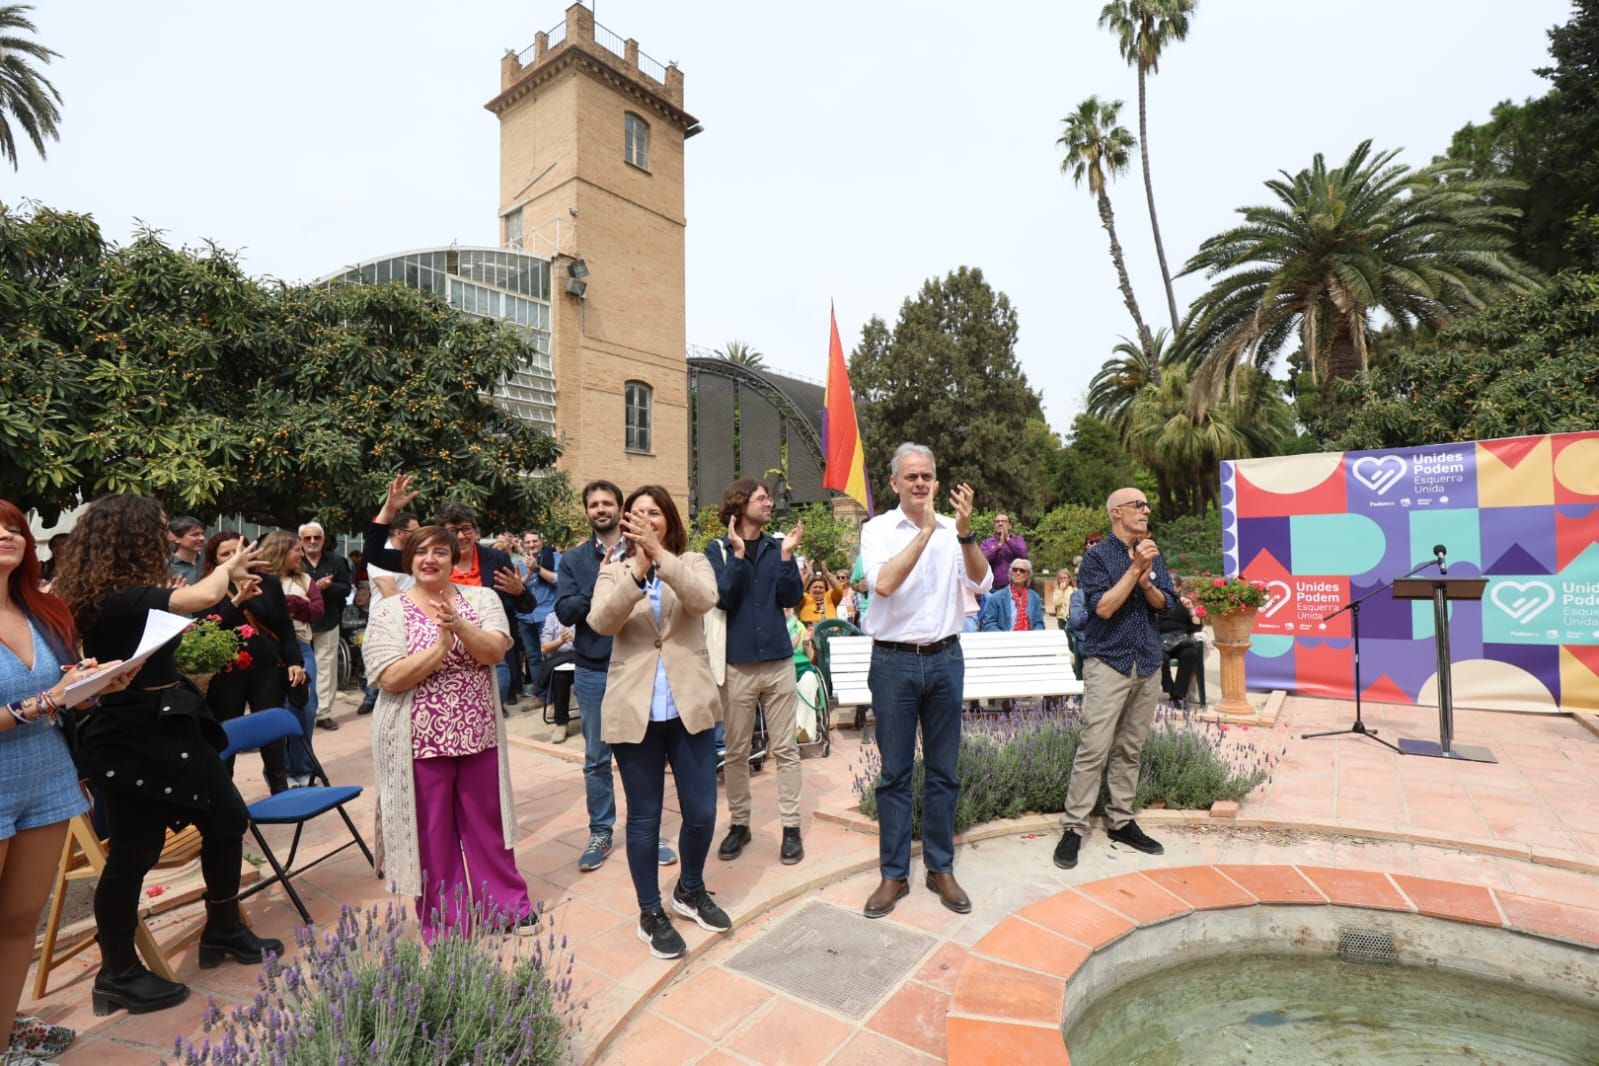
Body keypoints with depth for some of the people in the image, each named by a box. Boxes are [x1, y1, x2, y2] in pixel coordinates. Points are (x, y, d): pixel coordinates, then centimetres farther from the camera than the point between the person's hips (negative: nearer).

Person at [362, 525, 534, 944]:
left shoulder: (481, 598, 0)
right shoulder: (388, 611, -6)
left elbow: (494, 651, -14)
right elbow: (391, 679, -15)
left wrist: (458, 625, -28)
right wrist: (441, 644, -22)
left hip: (477, 736, 2)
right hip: (420, 742, -2)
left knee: (487, 824, 16)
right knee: (432, 833, 12)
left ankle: (506, 905, 34)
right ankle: (443, 923, 30)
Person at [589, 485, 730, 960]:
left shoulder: (692, 562, 4)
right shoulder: (614, 571, 4)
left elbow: (704, 599, -19)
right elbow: (601, 621, -15)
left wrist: (660, 555, -28)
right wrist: (638, 569, -28)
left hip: (690, 706, 1)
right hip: (635, 711, -1)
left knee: (701, 812, 9)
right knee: (644, 817, 10)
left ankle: (690, 890, 37)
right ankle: (650, 913, 30)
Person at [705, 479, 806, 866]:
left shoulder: (778, 546, 4)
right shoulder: (717, 549, -1)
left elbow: (792, 599, -2)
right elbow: (722, 598, -13)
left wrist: (787, 557, -14)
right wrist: (738, 554, -19)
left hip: (779, 660, 2)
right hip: (737, 664, -1)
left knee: (785, 749, 7)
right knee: (736, 752, 10)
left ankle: (791, 826, 18)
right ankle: (739, 823, 26)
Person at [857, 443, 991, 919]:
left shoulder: (953, 529, 2)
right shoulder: (877, 529, -4)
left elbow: (981, 584, -9)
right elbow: (882, 583, -21)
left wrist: (964, 532, -23)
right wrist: (927, 529, -22)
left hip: (945, 659, 2)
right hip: (894, 662, -2)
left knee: (943, 770, 13)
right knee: (895, 772, 8)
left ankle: (941, 868, 29)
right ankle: (894, 874, 23)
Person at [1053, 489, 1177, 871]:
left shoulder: (1153, 554, 12)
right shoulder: (1097, 556, -5)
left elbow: (1164, 603, 6)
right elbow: (1104, 607, -15)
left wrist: (1146, 582, -13)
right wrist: (1135, 568, -16)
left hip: (1147, 664, 6)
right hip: (1108, 663, -6)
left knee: (1130, 749, 11)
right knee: (1094, 748, -8)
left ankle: (1121, 821, 22)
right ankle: (1074, 828, -1)